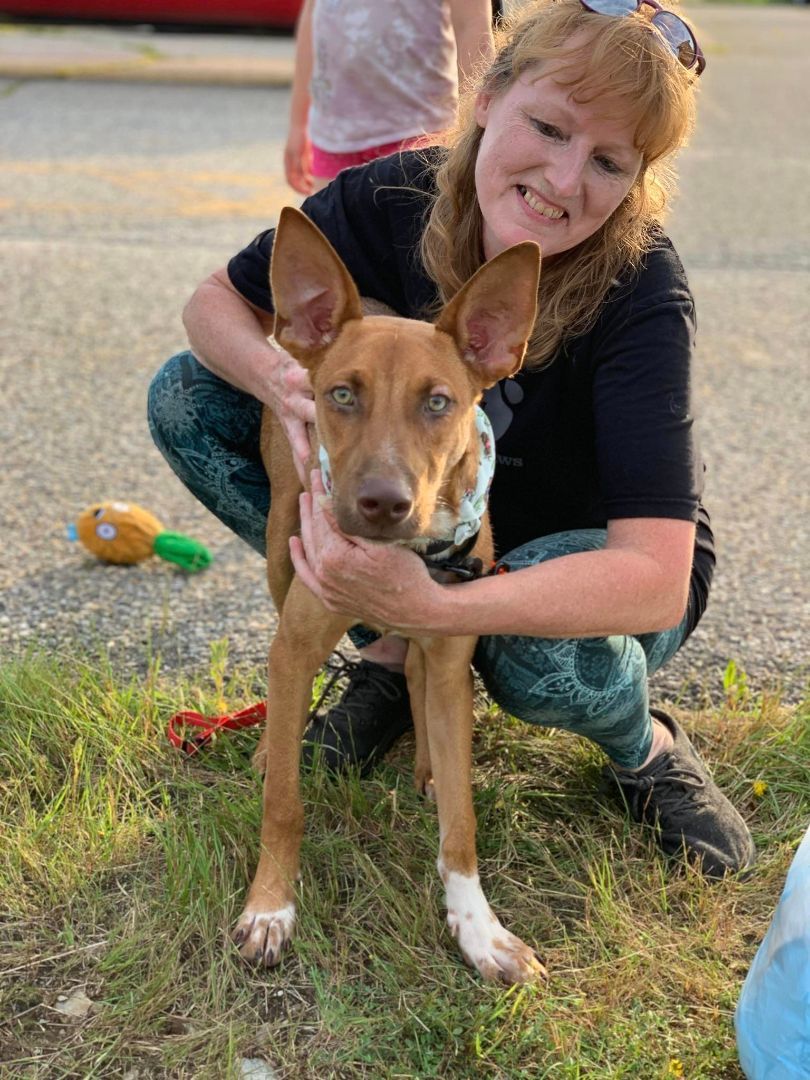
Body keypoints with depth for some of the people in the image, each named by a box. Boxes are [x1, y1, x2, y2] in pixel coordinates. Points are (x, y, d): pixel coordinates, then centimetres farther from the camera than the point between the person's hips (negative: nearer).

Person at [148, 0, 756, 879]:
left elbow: (655, 578, -40)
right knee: (187, 398, -12)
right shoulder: (399, 199, -21)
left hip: (594, 566, -4)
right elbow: (218, 302, -7)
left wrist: (431, 606, -54)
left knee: (541, 652, -42)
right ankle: (393, 656, -2)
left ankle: (645, 749, -4)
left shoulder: (642, 294, -32)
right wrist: (278, 378, -31)